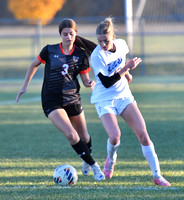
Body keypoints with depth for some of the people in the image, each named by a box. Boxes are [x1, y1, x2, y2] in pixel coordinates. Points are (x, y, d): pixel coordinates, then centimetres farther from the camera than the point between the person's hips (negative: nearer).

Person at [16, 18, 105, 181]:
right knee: (71, 135, -20)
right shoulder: (49, 51, -6)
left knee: (84, 137, 12)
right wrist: (25, 86, 10)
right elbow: (34, 65, 10)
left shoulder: (81, 55, -2)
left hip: (73, 99, 3)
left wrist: (90, 83, -20)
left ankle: (87, 161, 44)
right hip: (52, 101, -2)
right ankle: (94, 166, -8)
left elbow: (85, 79, 3)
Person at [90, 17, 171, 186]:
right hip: (105, 100, -4)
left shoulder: (121, 45, -4)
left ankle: (157, 175, 1)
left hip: (124, 96, 5)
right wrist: (126, 68, -27)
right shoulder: (97, 56, -20)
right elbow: (106, 82, -24)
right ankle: (111, 159, 12)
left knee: (143, 133, -7)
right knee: (115, 136, -25)